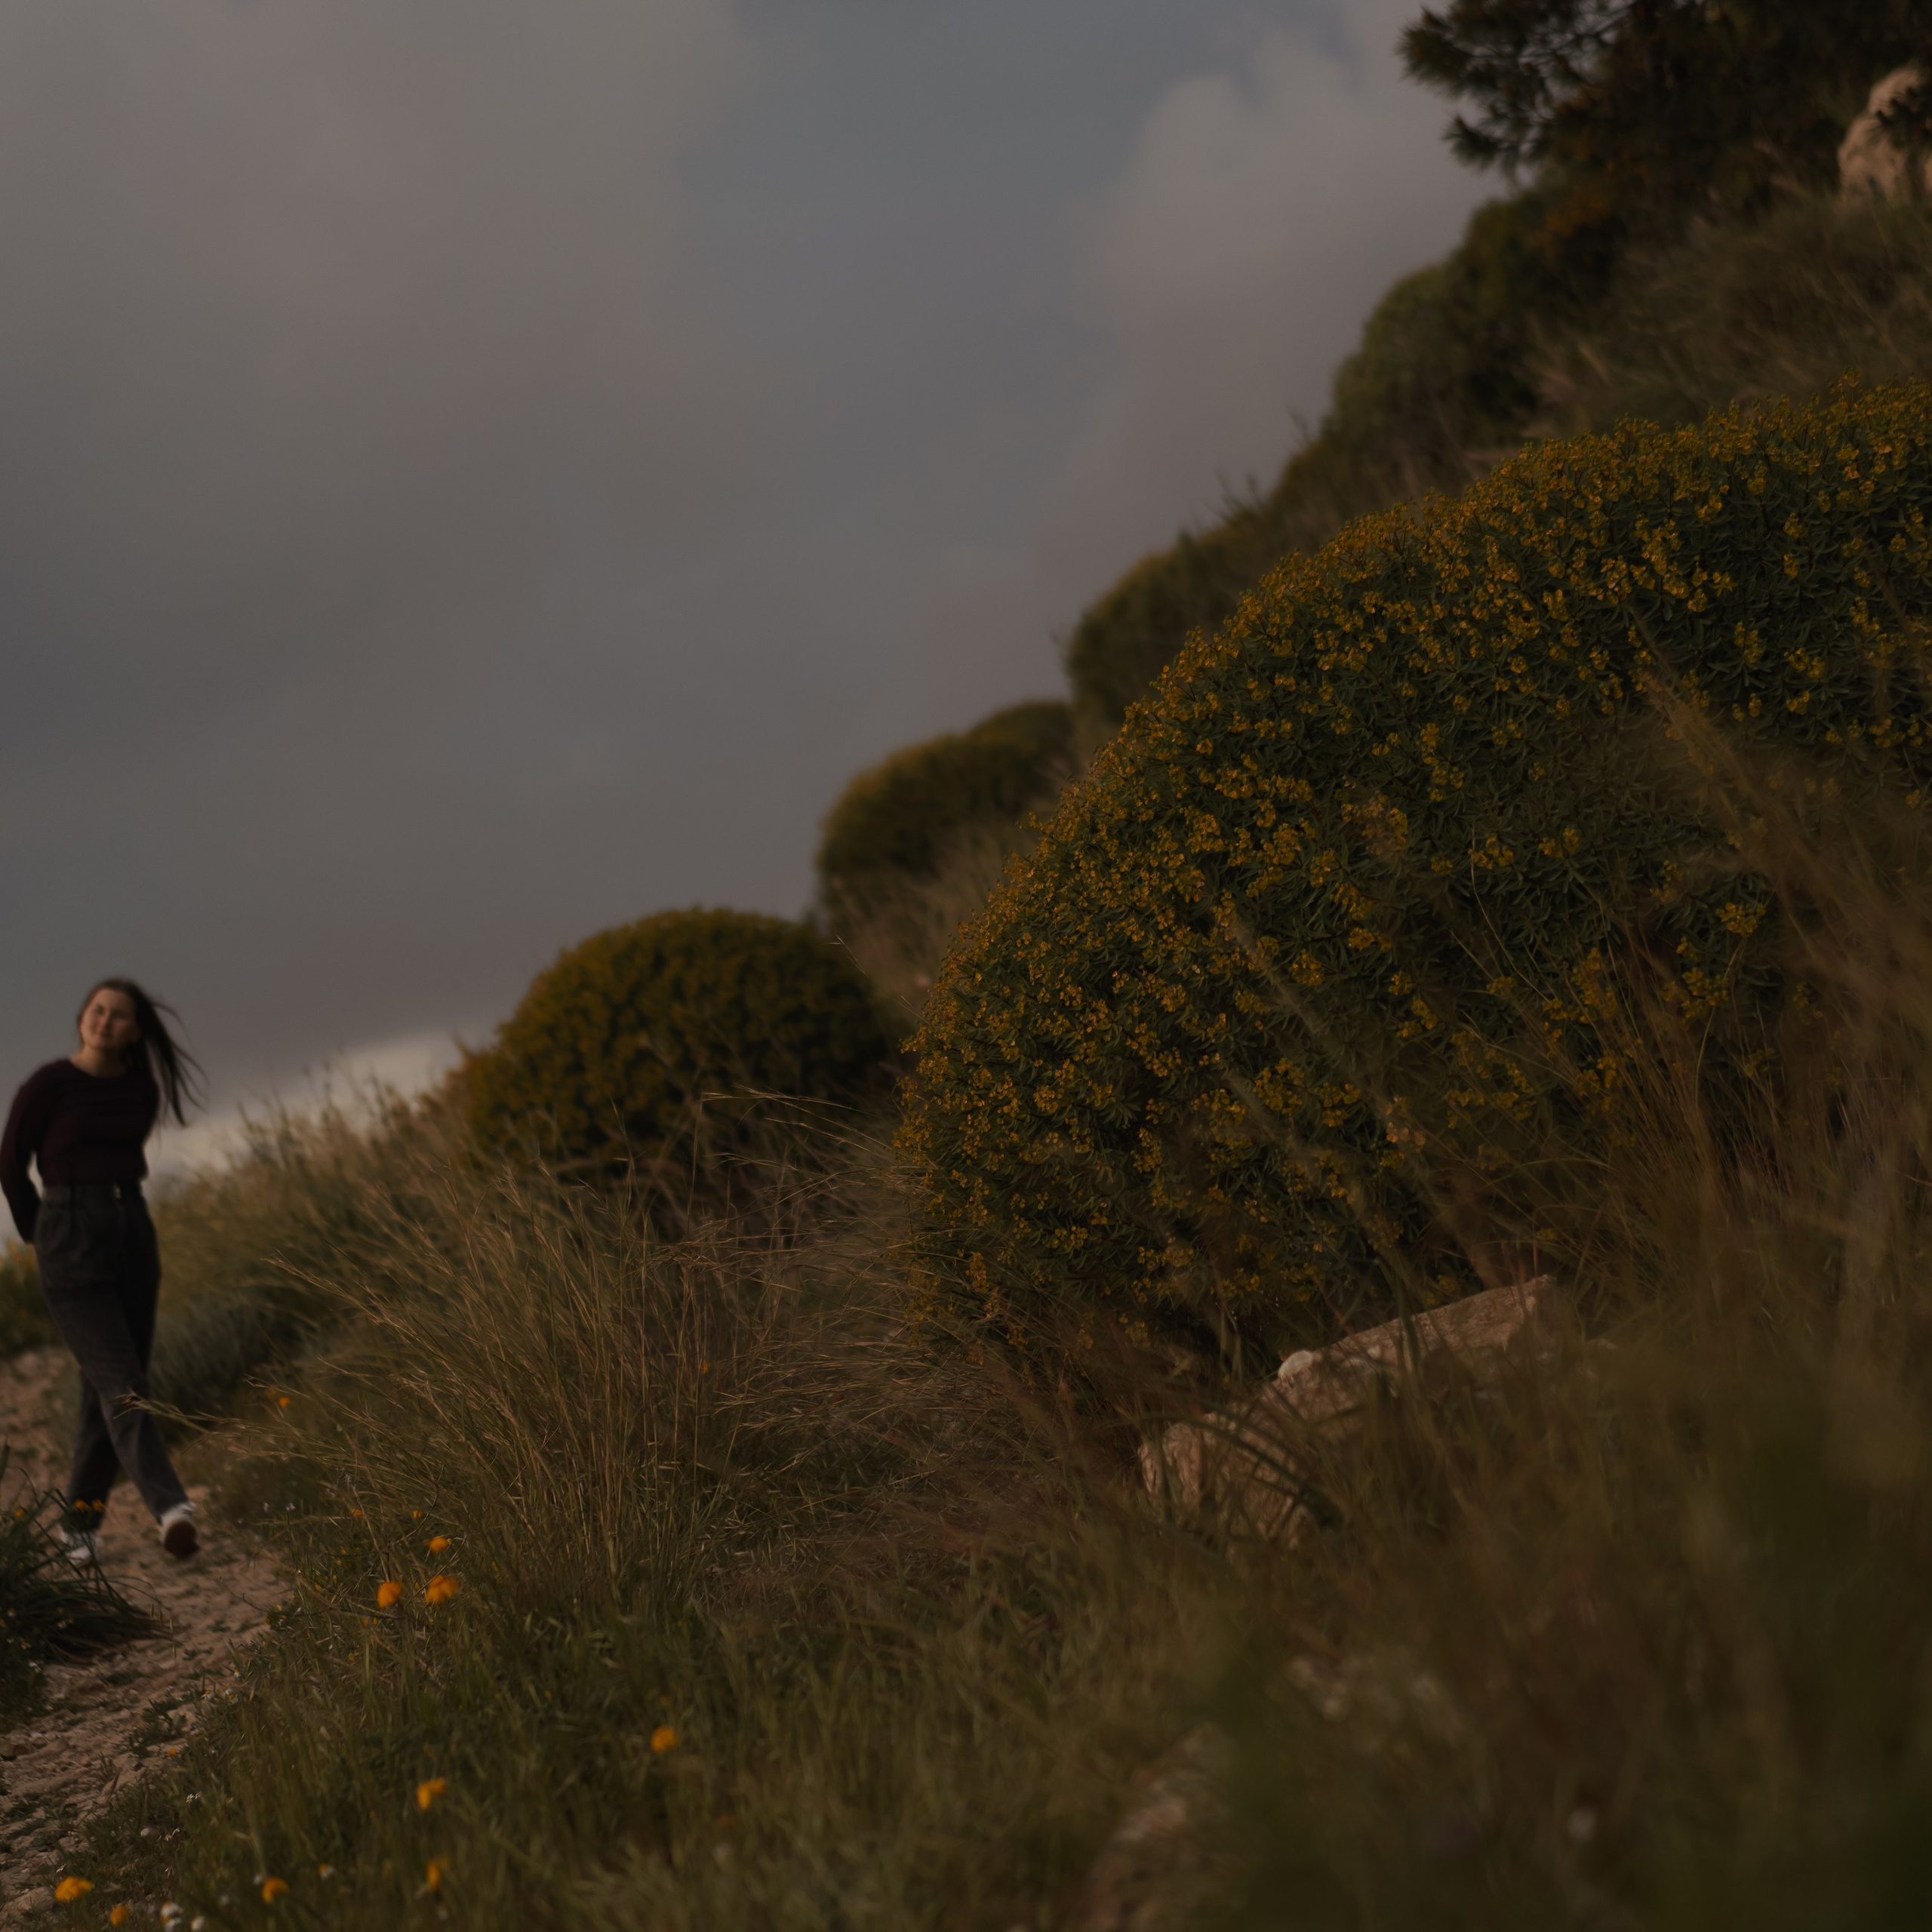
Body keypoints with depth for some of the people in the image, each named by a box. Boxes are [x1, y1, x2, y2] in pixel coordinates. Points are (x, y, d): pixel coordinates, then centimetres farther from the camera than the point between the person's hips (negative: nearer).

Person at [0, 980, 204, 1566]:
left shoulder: (143, 1090, 7)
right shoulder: (48, 1085, -9)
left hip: (132, 1236, 6)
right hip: (71, 1247, -6)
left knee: (106, 1389, 7)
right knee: (122, 1385, -17)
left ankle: (81, 1522, 19)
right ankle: (170, 1507, -32)